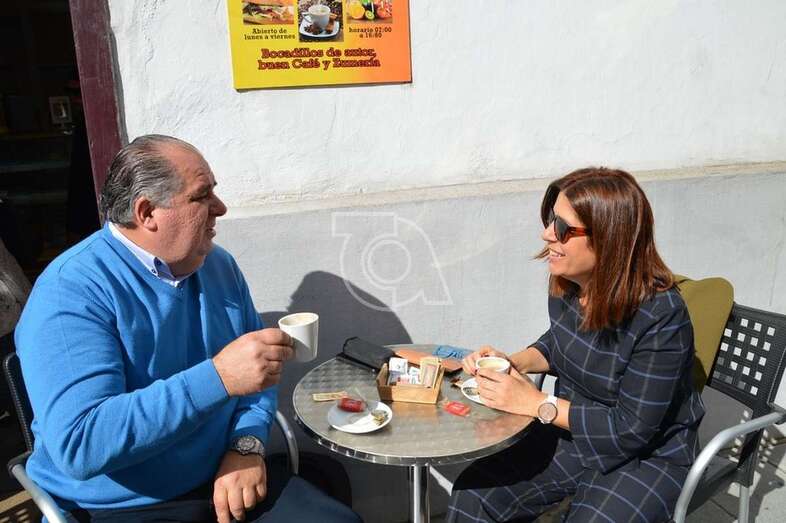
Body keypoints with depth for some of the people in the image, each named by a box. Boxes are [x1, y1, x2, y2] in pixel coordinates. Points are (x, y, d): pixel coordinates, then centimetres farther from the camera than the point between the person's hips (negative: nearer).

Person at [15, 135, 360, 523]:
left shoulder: (219, 266, 2)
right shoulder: (71, 291, -18)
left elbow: (257, 366, 8)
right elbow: (77, 445, -27)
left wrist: (247, 445, -10)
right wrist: (218, 378, -35)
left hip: (224, 483, 5)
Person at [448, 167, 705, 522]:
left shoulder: (660, 317, -27)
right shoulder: (565, 283, -10)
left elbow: (632, 430, -22)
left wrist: (537, 404, -23)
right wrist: (514, 362, -7)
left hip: (648, 457, -4)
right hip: (571, 434, 5)